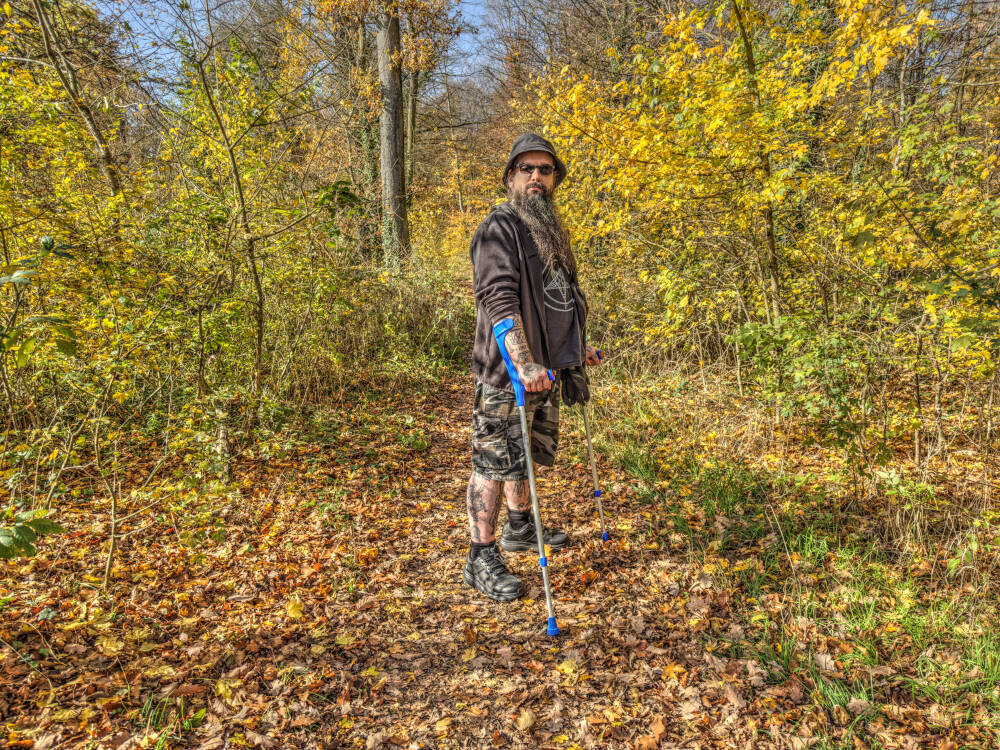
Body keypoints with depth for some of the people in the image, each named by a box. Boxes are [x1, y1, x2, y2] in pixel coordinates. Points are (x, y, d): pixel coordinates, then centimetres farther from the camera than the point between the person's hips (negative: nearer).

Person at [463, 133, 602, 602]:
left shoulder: (551, 230, 18)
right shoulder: (499, 228, -11)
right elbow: (499, 302, -22)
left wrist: (576, 348, 30)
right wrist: (524, 364, -30)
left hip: (548, 368, 9)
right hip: (507, 374, -9)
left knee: (524, 455, 21)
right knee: (496, 461, -5)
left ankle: (519, 528, 38)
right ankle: (481, 560, 4)